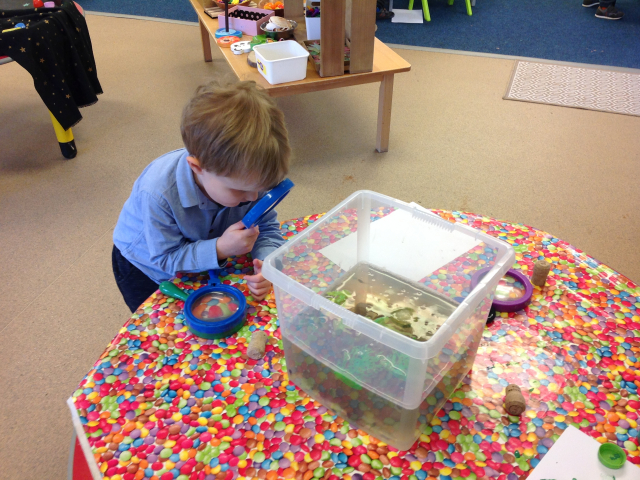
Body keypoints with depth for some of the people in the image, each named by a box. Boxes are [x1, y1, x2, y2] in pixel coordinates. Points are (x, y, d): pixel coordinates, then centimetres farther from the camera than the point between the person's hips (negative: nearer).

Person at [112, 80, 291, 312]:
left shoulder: (246, 173, -30)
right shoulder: (157, 194, -42)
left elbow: (267, 228, -20)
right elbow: (165, 258, -32)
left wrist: (265, 264, -40)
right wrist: (220, 248, -46)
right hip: (147, 269, -3)